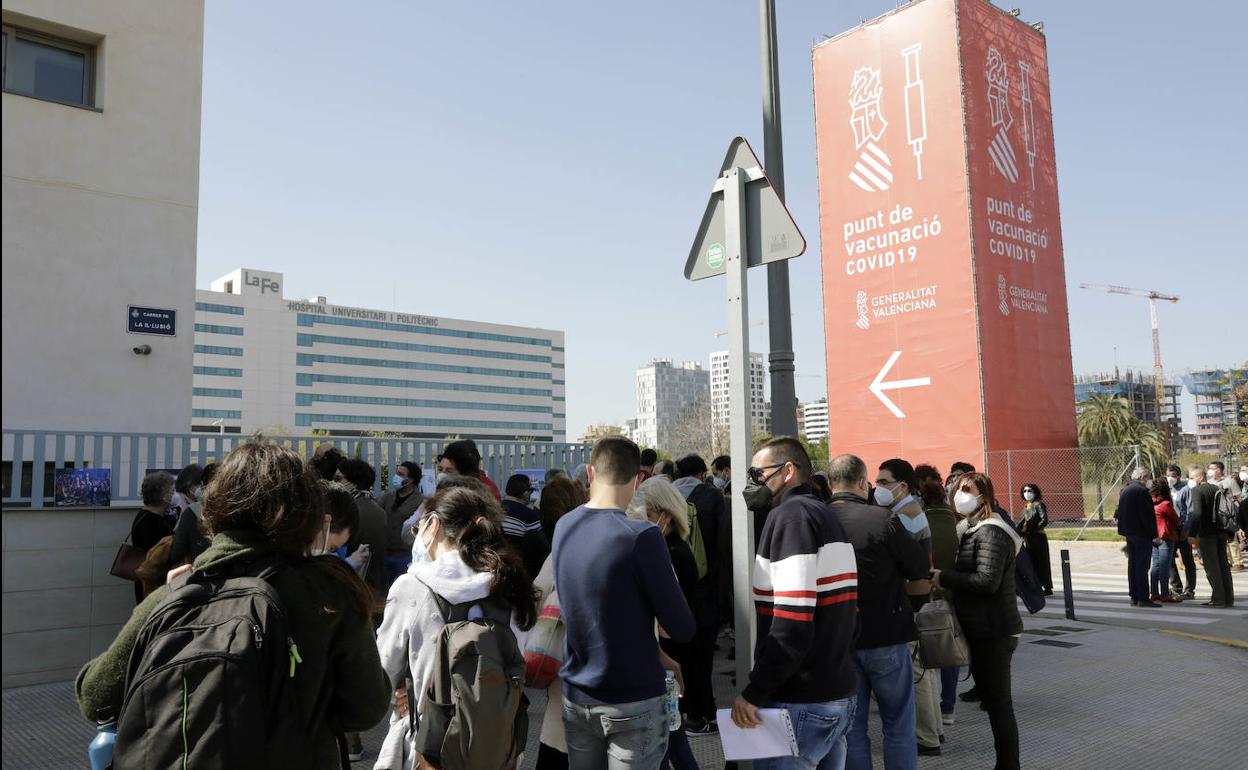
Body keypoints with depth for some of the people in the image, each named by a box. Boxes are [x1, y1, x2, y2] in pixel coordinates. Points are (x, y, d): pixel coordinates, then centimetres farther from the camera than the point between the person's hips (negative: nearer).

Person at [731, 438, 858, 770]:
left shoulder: (790, 515, -14)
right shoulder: (828, 516, 15)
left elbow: (791, 624, -22)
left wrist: (753, 693, -17)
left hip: (801, 703, -9)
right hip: (840, 694, 9)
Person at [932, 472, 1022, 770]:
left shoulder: (991, 532, -16)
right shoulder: (972, 530, 15)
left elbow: (987, 581, -25)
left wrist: (943, 578, -19)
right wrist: (944, 577, 2)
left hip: (994, 631, -10)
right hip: (983, 629, 10)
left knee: (998, 702, -3)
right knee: (992, 698, 17)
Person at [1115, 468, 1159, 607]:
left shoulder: (1124, 490, 12)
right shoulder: (1142, 491, -15)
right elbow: (1148, 515, -18)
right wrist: (1154, 534, -15)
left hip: (1128, 532, 9)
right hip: (1141, 533, -9)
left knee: (1132, 564, 12)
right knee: (1142, 566, -6)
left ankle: (1134, 597, 16)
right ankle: (1143, 598, -6)